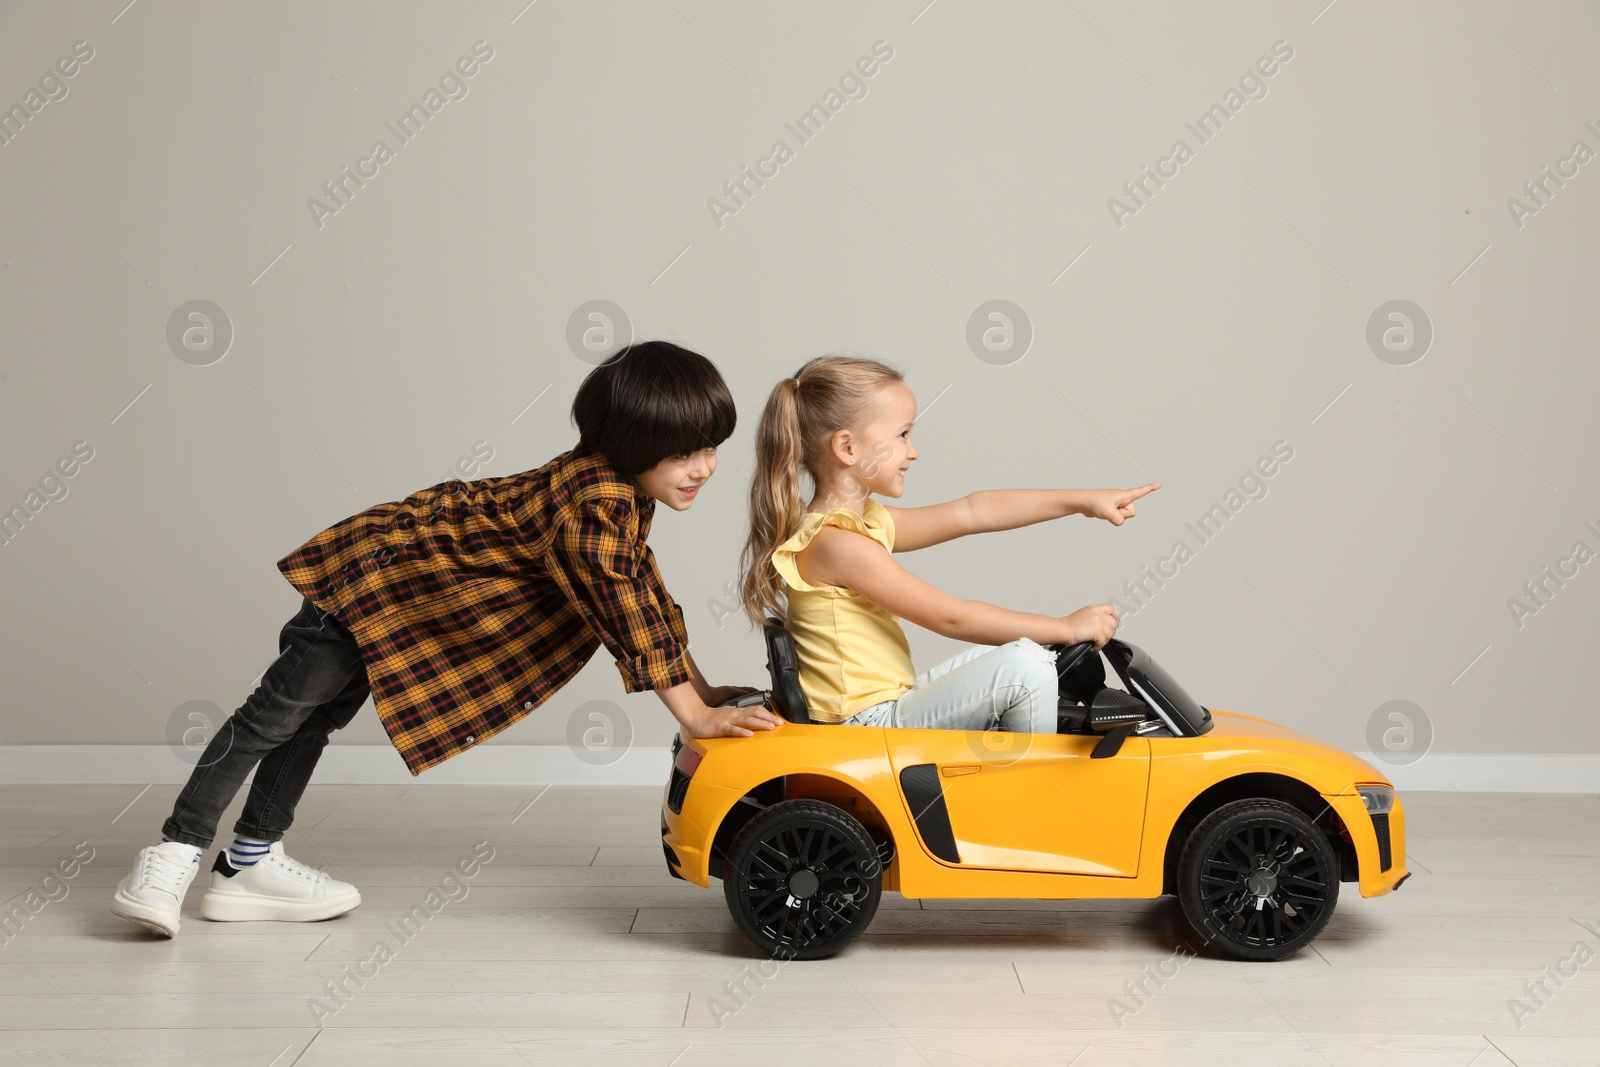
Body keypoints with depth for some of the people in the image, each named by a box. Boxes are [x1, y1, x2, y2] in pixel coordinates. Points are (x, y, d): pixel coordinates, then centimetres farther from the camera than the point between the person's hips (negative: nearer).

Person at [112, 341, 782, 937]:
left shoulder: (624, 493, 0)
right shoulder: (594, 501, -31)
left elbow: (644, 588, 10)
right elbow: (622, 612, -34)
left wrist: (703, 688, 8)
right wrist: (694, 715, -31)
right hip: (377, 566, -10)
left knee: (315, 715, 18)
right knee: (278, 711, -4)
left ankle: (250, 863, 28)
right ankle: (172, 857, 3)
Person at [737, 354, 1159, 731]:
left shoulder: (865, 520, 10)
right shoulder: (835, 543, -21)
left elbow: (971, 512, 12)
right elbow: (950, 617, -21)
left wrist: (1084, 500, 10)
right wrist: (1066, 628, -14)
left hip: (888, 708, 10)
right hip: (869, 727, -10)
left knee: (1032, 651, 16)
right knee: (1023, 668, -16)